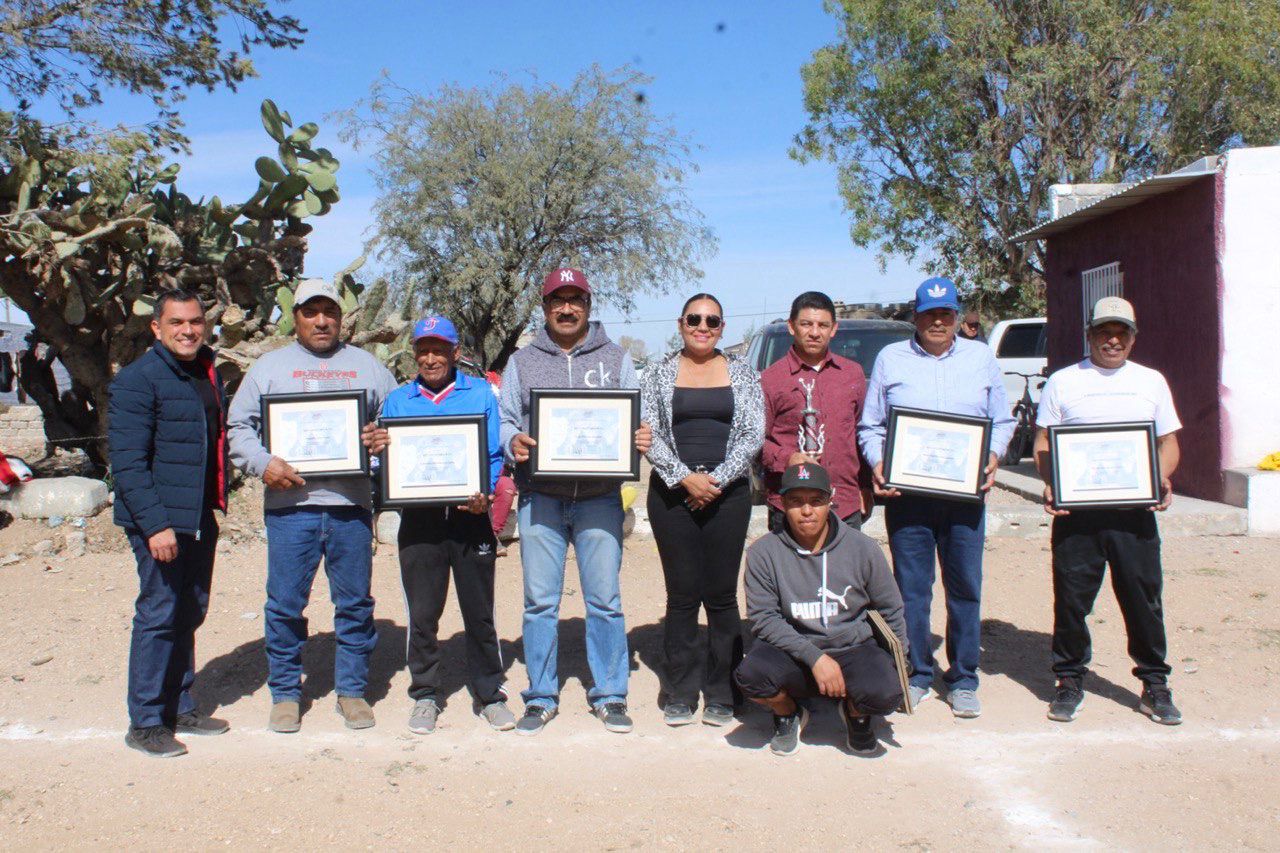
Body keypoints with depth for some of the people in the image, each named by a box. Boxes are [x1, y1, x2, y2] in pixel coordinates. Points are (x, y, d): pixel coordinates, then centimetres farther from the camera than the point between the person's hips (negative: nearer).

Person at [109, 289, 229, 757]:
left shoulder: (208, 375, 13)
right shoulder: (137, 379, -11)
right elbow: (127, 461, -16)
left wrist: (217, 503, 15)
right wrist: (154, 524, -22)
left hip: (200, 518, 8)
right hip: (160, 520, -8)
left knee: (189, 614, 14)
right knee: (158, 615, -2)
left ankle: (180, 709, 27)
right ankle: (145, 723, 10)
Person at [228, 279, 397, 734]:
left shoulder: (367, 366, 14)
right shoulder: (269, 366, 12)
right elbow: (239, 427, 9)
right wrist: (263, 462, -9)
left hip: (351, 505, 1)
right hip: (289, 504, 0)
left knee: (355, 603, 6)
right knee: (285, 605, 3)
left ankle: (352, 690, 19)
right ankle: (286, 693, 18)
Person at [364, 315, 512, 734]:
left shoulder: (481, 393, 7)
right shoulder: (397, 400, 12)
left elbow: (494, 455, 4)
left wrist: (484, 493, -14)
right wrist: (377, 452, -11)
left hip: (470, 516, -1)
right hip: (418, 517, 1)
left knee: (479, 610, 4)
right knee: (422, 613, 5)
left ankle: (489, 693, 18)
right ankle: (425, 696, 20)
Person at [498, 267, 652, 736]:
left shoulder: (616, 359, 12)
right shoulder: (522, 362, 13)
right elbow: (504, 420, 9)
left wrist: (640, 441, -13)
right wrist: (512, 442, -12)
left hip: (599, 498, -1)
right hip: (540, 498, 1)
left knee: (605, 599, 2)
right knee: (540, 601, 4)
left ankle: (609, 695, 15)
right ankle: (541, 697, 17)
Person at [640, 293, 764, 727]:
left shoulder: (742, 374, 8)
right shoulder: (659, 374, 7)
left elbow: (753, 434, 0)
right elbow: (649, 434, -1)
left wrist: (717, 479, -11)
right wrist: (684, 477, -13)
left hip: (728, 493, 0)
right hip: (672, 493, 0)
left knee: (722, 594, 1)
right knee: (682, 595, 3)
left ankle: (720, 695, 13)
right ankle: (680, 694, 14)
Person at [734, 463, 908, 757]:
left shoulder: (862, 548, -4)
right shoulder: (763, 552, -8)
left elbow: (891, 611, 9)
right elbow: (763, 618, -11)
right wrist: (814, 657, -20)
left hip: (853, 648, 1)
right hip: (792, 652, 0)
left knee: (885, 692, -30)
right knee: (751, 674, -31)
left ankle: (856, 714, 11)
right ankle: (788, 714, 7)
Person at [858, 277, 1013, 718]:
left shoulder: (981, 357, 13)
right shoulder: (890, 359, 9)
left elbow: (1002, 421, 14)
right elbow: (870, 425, 8)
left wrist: (992, 457, -4)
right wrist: (878, 463, -9)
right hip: (906, 493, -1)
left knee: (966, 587, 4)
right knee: (911, 589, 3)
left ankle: (962, 680, 16)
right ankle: (916, 676, 15)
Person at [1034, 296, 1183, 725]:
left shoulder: (1151, 381, 13)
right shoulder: (1062, 381, 7)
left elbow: (1168, 441, 15)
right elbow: (1043, 441, 6)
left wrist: (1162, 478, -5)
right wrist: (1050, 484, -11)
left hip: (1134, 509, 1)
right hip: (1076, 509, -1)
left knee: (1144, 597, 4)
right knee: (1071, 598, 3)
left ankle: (1154, 684, 18)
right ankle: (1070, 680, 16)